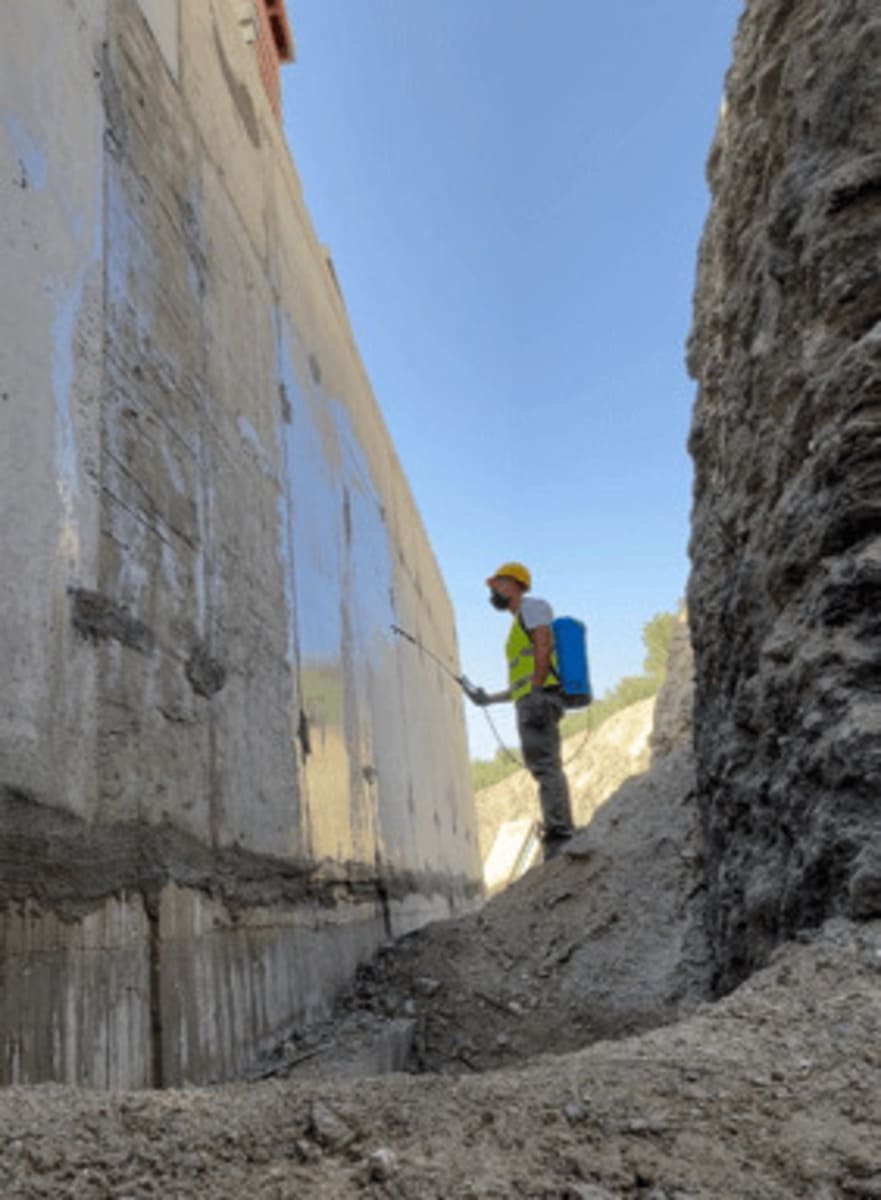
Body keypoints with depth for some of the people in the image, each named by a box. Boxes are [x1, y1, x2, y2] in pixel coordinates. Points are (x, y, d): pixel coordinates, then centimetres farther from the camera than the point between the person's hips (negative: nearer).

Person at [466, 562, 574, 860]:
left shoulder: (531, 606, 7)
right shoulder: (521, 626, 33)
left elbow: (544, 644, -12)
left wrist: (536, 690, -22)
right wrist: (491, 698, 25)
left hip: (539, 697, -9)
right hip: (530, 703, 9)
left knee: (544, 764, -18)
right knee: (544, 768, 1)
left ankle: (558, 837, -25)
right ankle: (560, 845, -4)